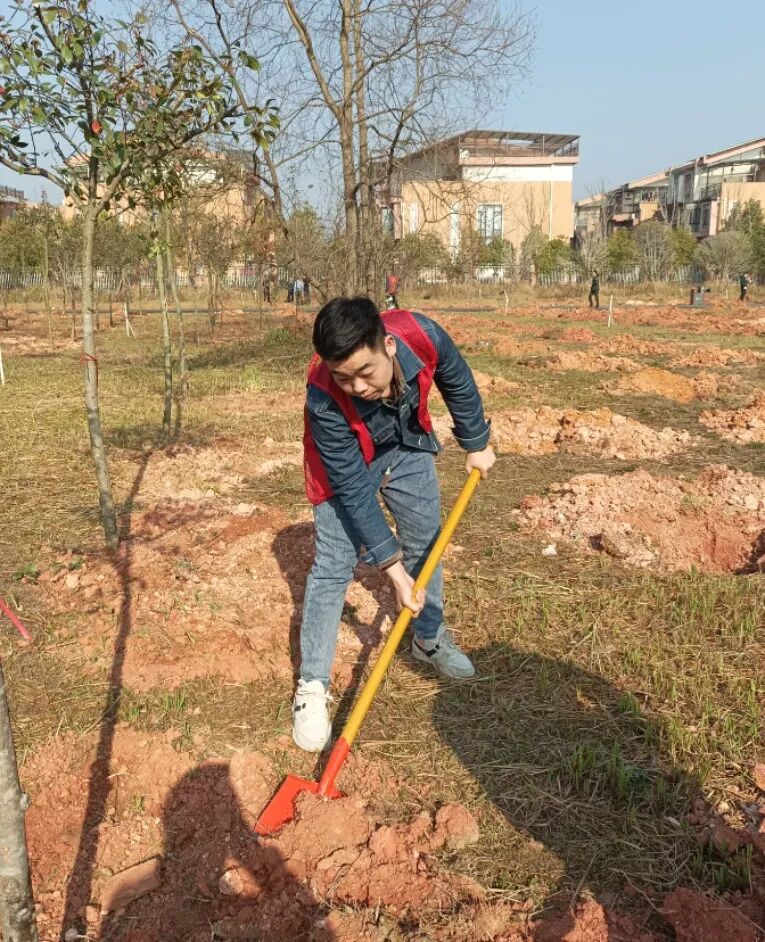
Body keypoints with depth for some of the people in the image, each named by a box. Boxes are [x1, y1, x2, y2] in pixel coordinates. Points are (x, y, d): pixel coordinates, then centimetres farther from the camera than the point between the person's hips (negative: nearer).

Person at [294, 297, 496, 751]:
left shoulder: (422, 336, -35)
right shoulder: (325, 401, -40)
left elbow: (458, 384, -10)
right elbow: (354, 492, -32)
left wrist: (477, 444, 3)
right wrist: (393, 568, -31)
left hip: (407, 445, 4)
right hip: (347, 462, -4)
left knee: (426, 543, 15)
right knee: (333, 567, -9)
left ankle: (430, 639, 38)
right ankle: (312, 685, 3)